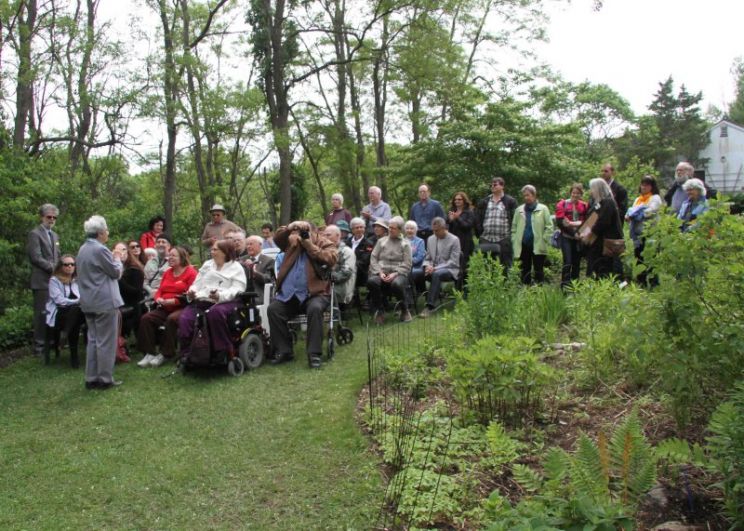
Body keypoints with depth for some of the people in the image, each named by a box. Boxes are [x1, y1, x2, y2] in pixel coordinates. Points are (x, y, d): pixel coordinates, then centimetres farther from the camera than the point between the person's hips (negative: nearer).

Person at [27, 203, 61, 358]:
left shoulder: (54, 235, 19)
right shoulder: (35, 234, -5)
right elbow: (36, 258, -15)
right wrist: (53, 268, -15)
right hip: (42, 281, -7)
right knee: (41, 314, -5)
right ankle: (39, 347, 1)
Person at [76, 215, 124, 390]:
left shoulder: (83, 249, 12)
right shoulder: (100, 249, -17)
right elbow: (116, 272, -9)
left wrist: (114, 260, 18)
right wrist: (118, 259, 8)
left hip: (88, 302, 9)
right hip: (104, 301, -9)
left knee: (93, 340, 14)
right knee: (106, 341, -1)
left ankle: (91, 378, 18)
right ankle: (105, 379, 4)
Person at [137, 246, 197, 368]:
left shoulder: (191, 272, -3)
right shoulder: (167, 273, 20)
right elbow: (159, 291, 20)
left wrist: (173, 301, -19)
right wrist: (158, 299, -4)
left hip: (182, 308, -6)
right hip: (164, 308, 7)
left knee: (171, 320, -36)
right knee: (146, 318, -18)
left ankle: (165, 354, -22)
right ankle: (149, 353, -16)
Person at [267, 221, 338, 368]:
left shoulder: (325, 244, 4)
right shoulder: (293, 242, 17)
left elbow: (331, 259, -14)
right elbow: (277, 238, 10)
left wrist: (310, 246, -15)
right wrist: (290, 228, -5)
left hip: (314, 292, -4)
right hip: (290, 293, 4)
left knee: (314, 309, -35)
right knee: (273, 309, -19)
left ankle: (314, 353, -28)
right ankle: (284, 350, -9)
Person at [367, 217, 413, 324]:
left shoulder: (405, 243, 12)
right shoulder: (381, 241, 19)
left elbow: (407, 264, 2)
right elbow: (373, 258, 9)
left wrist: (395, 274, -13)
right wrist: (380, 272, -7)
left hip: (398, 273, -2)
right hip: (381, 272, 2)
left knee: (397, 284, -38)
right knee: (371, 281, -33)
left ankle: (405, 310, -8)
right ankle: (379, 310, -10)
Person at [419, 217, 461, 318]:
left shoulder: (454, 240, -4)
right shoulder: (430, 239, 13)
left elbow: (453, 261, -10)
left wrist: (436, 268, -19)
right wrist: (428, 266, -8)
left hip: (450, 270, -5)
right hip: (433, 269, 5)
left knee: (436, 274, -39)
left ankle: (430, 306, -39)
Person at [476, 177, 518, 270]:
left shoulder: (510, 201, 3)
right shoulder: (484, 202, 14)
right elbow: (478, 219, 14)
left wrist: (511, 234, -7)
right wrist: (480, 233, 5)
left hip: (503, 241, -3)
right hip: (486, 240, 4)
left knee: (504, 267, 1)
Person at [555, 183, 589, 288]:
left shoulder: (584, 206, 7)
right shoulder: (562, 204, -1)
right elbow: (560, 222, -7)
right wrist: (573, 233, -12)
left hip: (579, 238, 3)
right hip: (566, 237, -3)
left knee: (577, 263, 9)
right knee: (567, 262, -13)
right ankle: (565, 286, -13)